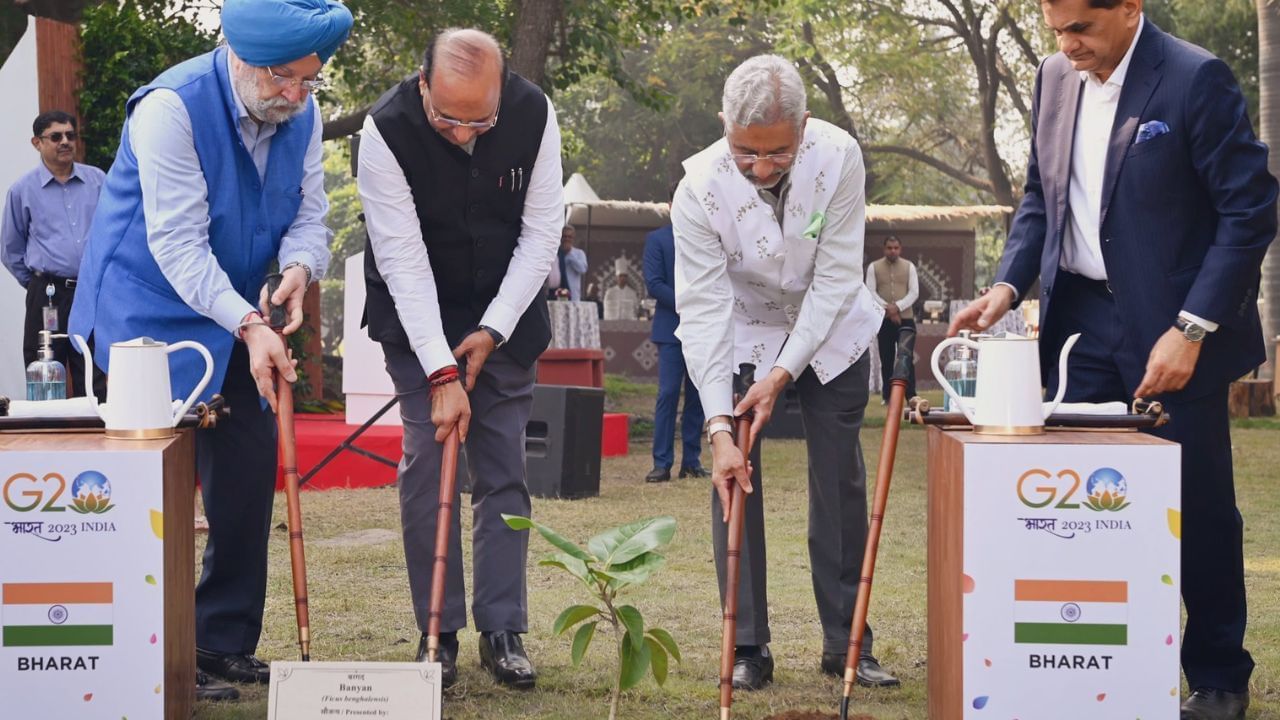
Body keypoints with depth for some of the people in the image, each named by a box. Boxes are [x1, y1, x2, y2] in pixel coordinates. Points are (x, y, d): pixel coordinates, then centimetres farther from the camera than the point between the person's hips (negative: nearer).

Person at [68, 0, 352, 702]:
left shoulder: (301, 115, -2)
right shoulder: (171, 107, -24)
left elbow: (308, 212, 1)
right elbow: (178, 243, -26)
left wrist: (300, 268, -22)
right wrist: (249, 326, -33)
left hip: (235, 318, 7)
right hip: (148, 311, -7)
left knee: (248, 471, 7)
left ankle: (227, 641, 19)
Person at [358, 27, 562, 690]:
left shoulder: (534, 114, -18)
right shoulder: (386, 132, -26)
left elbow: (541, 233, -10)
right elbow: (404, 261, -26)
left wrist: (493, 330, -16)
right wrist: (442, 374, -30)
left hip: (505, 315, 2)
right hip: (416, 317, -2)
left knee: (505, 467, 0)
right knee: (426, 462, -7)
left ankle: (502, 631, 5)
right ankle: (438, 634, 1)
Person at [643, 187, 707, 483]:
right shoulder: (657, 239, 5)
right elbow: (654, 283, -3)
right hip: (672, 328, -3)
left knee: (697, 397, 4)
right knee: (668, 394, -8)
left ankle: (692, 461, 9)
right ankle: (662, 463, -6)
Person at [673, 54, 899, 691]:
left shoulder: (838, 157, -27)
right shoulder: (699, 189, -29)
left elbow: (836, 279, -22)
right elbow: (702, 309, -29)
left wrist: (782, 374, -26)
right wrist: (718, 426, -36)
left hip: (829, 330, 1)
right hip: (739, 334, -1)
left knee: (841, 482, 1)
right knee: (734, 478, -8)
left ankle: (845, 643, 10)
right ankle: (747, 648, -1)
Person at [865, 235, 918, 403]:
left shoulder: (909, 267, 6)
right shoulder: (874, 267, 4)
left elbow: (914, 292, 0)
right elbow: (871, 292, -2)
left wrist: (898, 307, -14)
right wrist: (887, 308, -13)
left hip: (905, 319, 0)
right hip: (884, 320, 0)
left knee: (907, 358, -4)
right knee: (886, 359, 4)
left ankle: (911, 395, -3)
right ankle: (887, 395, 8)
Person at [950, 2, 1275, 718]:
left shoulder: (1196, 79, -13)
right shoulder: (1056, 78, 6)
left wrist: (1190, 330, -18)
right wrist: (1009, 284, 0)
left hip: (1173, 330, -5)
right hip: (1081, 319, 6)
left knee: (1199, 509, 3)